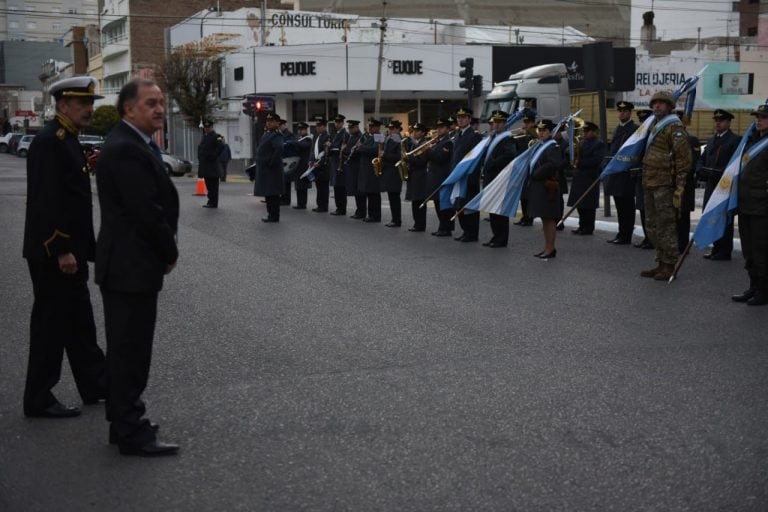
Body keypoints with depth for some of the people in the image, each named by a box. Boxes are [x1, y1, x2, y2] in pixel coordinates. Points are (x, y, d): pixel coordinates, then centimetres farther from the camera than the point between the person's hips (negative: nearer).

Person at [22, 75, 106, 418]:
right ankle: (38, 400, 10)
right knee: (51, 324, -1)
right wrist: (62, 250, -23)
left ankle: (94, 384, 27)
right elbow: (46, 200, -23)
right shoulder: (49, 141, -17)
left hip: (70, 250, 10)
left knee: (80, 322, 17)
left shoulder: (68, 140, 14)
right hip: (53, 253, -10)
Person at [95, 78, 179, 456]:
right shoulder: (126, 149, -20)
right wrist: (170, 253, -9)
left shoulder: (135, 144, 13)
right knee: (130, 350, -1)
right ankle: (131, 434, 8)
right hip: (131, 267, -11)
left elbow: (157, 203, 14)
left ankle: (125, 423, 29)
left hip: (130, 264, 11)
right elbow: (148, 212, -23)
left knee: (128, 349, 18)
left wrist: (165, 251, 5)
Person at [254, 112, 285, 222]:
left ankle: (274, 216, -1)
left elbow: (279, 149, -27)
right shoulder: (267, 134, 17)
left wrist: (271, 163, -23)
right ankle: (271, 214, 22)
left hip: (272, 170, -10)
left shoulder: (276, 136, -13)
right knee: (268, 193, 15)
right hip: (264, 169, 10)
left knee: (273, 194, -5)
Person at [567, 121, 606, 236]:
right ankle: (582, 226, 18)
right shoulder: (582, 142, 18)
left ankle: (588, 228, 2)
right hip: (579, 177, 8)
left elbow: (597, 159, -18)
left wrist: (580, 163, -19)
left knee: (588, 205, -4)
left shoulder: (599, 144, -6)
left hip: (590, 178, -8)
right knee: (580, 204, 10)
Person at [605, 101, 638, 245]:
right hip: (615, 172, 8)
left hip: (627, 173, -8)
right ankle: (621, 234, 19)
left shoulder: (635, 129, -7)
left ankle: (626, 237, -1)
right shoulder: (618, 129, 19)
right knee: (620, 206, 12)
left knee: (627, 206, -4)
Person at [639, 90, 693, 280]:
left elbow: (683, 159, -14)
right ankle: (661, 263, 22)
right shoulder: (654, 127, 19)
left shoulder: (675, 128, -9)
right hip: (650, 185, 10)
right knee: (652, 226, 13)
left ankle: (669, 266, 1)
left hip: (665, 185, -10)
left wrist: (679, 189, -18)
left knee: (666, 226, -5)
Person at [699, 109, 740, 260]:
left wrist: (717, 173, -19)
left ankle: (724, 252, 2)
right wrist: (701, 170, -3)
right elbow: (702, 159, 18)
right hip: (711, 185, 7)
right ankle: (717, 248, 19)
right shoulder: (711, 140, 20)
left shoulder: (735, 140, -5)